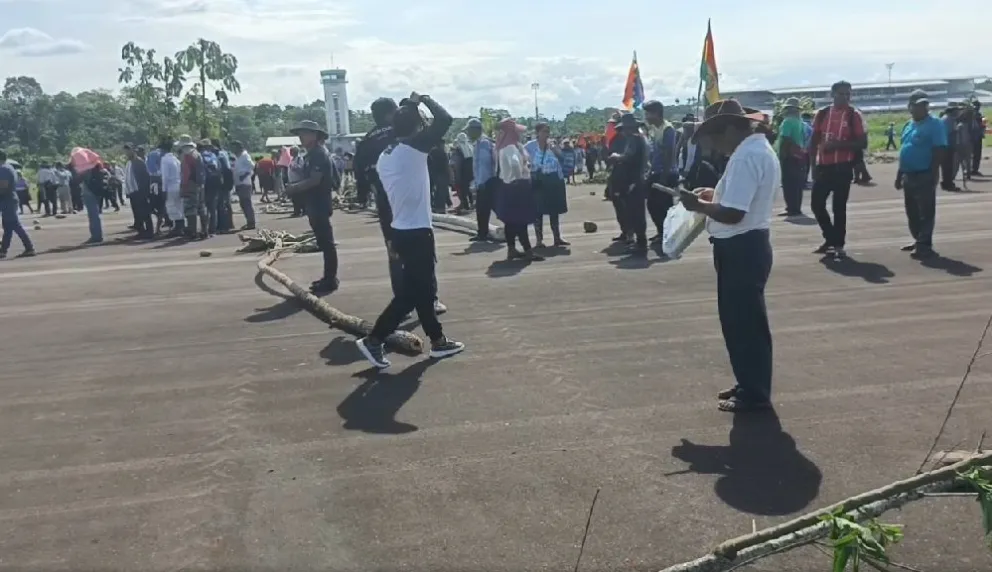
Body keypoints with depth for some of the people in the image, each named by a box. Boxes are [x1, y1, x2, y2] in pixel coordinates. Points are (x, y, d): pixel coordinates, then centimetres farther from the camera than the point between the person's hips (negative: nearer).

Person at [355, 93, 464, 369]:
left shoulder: (385, 156, 10)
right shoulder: (413, 148, -14)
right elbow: (445, 119, -16)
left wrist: (392, 239, 19)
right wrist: (423, 100, 1)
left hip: (401, 231, 9)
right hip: (417, 232, -9)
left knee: (424, 288, 15)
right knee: (412, 292, -2)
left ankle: (438, 340, 24)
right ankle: (373, 340, -2)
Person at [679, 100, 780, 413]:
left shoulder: (746, 157, -21)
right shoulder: (760, 149, 14)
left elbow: (733, 213, -27)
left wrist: (699, 205, -13)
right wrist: (714, 195, 11)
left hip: (740, 249, -11)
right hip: (748, 244, 11)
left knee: (744, 321, 0)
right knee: (742, 319, 19)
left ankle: (755, 394, 12)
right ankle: (749, 385, 30)